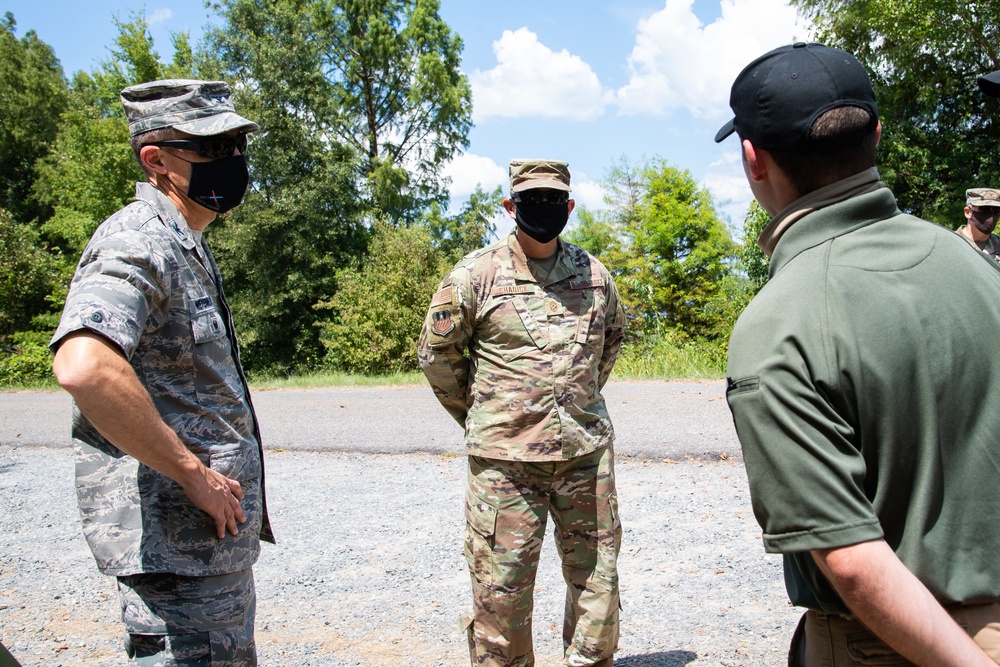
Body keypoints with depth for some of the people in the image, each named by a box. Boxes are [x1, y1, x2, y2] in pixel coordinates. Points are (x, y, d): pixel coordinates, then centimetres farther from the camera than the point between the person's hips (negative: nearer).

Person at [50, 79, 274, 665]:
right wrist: (191, 471, -26)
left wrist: (226, 489, 15)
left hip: (220, 531, 10)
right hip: (176, 542, -10)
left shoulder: (186, 246, 15)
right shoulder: (138, 241, -17)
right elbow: (83, 367, -37)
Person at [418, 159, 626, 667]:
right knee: (502, 589, 4)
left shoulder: (595, 274, 7)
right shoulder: (476, 274, -5)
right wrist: (481, 418, 7)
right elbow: (437, 355, 3)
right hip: (506, 459, -3)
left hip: (587, 452, 4)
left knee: (597, 576, 14)